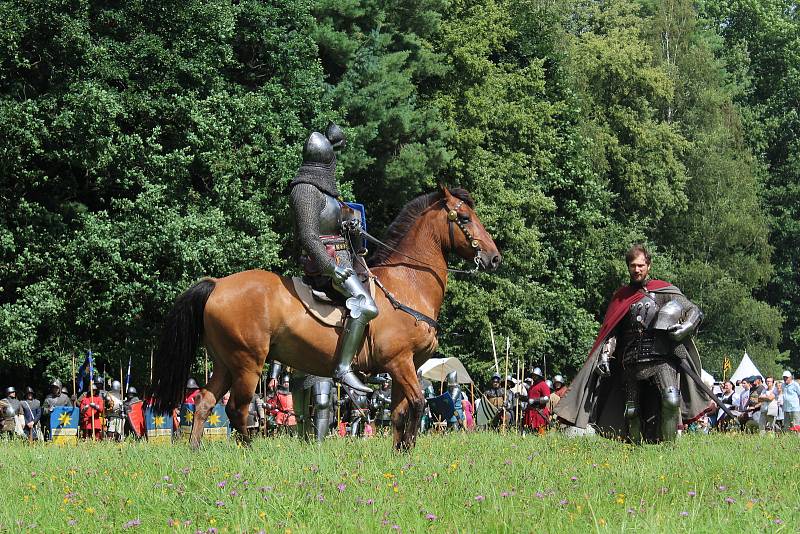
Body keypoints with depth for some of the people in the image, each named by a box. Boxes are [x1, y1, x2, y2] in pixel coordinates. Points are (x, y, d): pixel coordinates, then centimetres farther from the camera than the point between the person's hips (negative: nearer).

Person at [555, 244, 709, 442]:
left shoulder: (664, 291, 8)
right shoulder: (621, 297, 18)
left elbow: (695, 312, 6)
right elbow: (610, 331, 18)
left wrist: (684, 328, -14)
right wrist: (605, 356, 4)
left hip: (661, 357, -4)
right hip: (632, 361, 4)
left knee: (671, 399, -25)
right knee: (632, 410, 4)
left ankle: (668, 442, -18)